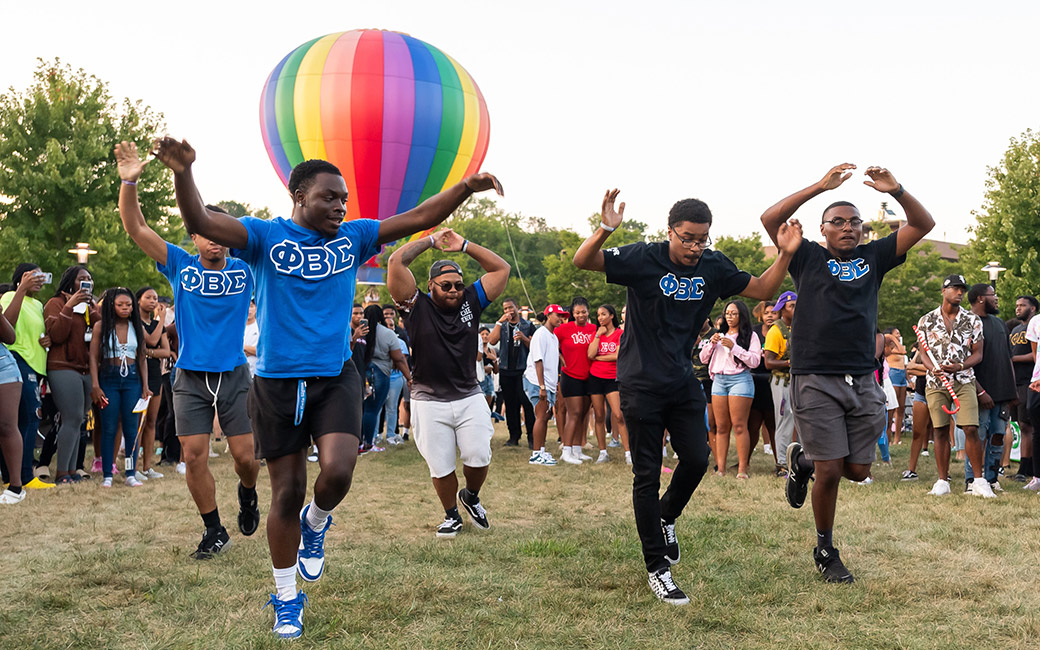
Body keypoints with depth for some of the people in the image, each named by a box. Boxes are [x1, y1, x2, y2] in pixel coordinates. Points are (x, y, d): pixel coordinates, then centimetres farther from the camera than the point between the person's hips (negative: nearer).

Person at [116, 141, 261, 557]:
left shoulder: (246, 269, 0)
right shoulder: (181, 267, -1)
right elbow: (136, 229, -9)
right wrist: (129, 183, -23)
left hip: (235, 375, 0)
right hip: (190, 378, 0)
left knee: (245, 455, 0)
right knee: (193, 456, -2)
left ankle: (247, 493, 35)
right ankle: (214, 531, 14)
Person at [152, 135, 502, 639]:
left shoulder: (352, 237, 4)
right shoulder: (266, 236, -4)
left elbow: (419, 218, 1)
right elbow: (200, 222, -18)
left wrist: (465, 188, -12)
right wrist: (182, 173, -35)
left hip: (336, 378, 2)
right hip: (277, 383, -1)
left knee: (337, 472, -20)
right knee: (287, 493, 7)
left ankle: (315, 524, 17)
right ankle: (286, 597, 26)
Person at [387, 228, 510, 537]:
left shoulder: (471, 302, 4)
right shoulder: (417, 306, -5)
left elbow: (501, 268, 4)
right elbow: (396, 262, -14)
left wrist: (464, 245, 1)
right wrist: (431, 241, -2)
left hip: (470, 398, 2)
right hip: (429, 403, -2)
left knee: (479, 458, 0)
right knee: (441, 467, 5)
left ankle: (471, 496, 31)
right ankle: (452, 515, 27)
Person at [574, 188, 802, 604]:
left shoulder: (714, 267, 0)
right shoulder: (644, 259, -13)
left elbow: (762, 290, 9)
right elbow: (582, 261, -21)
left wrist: (785, 255, -7)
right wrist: (606, 229, -40)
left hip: (684, 383, 4)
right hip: (642, 384, -4)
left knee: (697, 459, 1)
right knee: (647, 475, 2)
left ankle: (666, 517, 34)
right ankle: (657, 569, 13)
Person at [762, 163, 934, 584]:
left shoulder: (872, 258, 13)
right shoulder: (808, 257, 5)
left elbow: (923, 225, 7)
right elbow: (771, 219, -9)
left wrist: (896, 191, -10)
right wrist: (820, 187, -15)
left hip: (862, 381, 4)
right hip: (815, 380, -4)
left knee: (858, 470, 6)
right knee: (830, 472, -2)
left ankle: (804, 459, 36)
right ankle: (825, 552, 17)